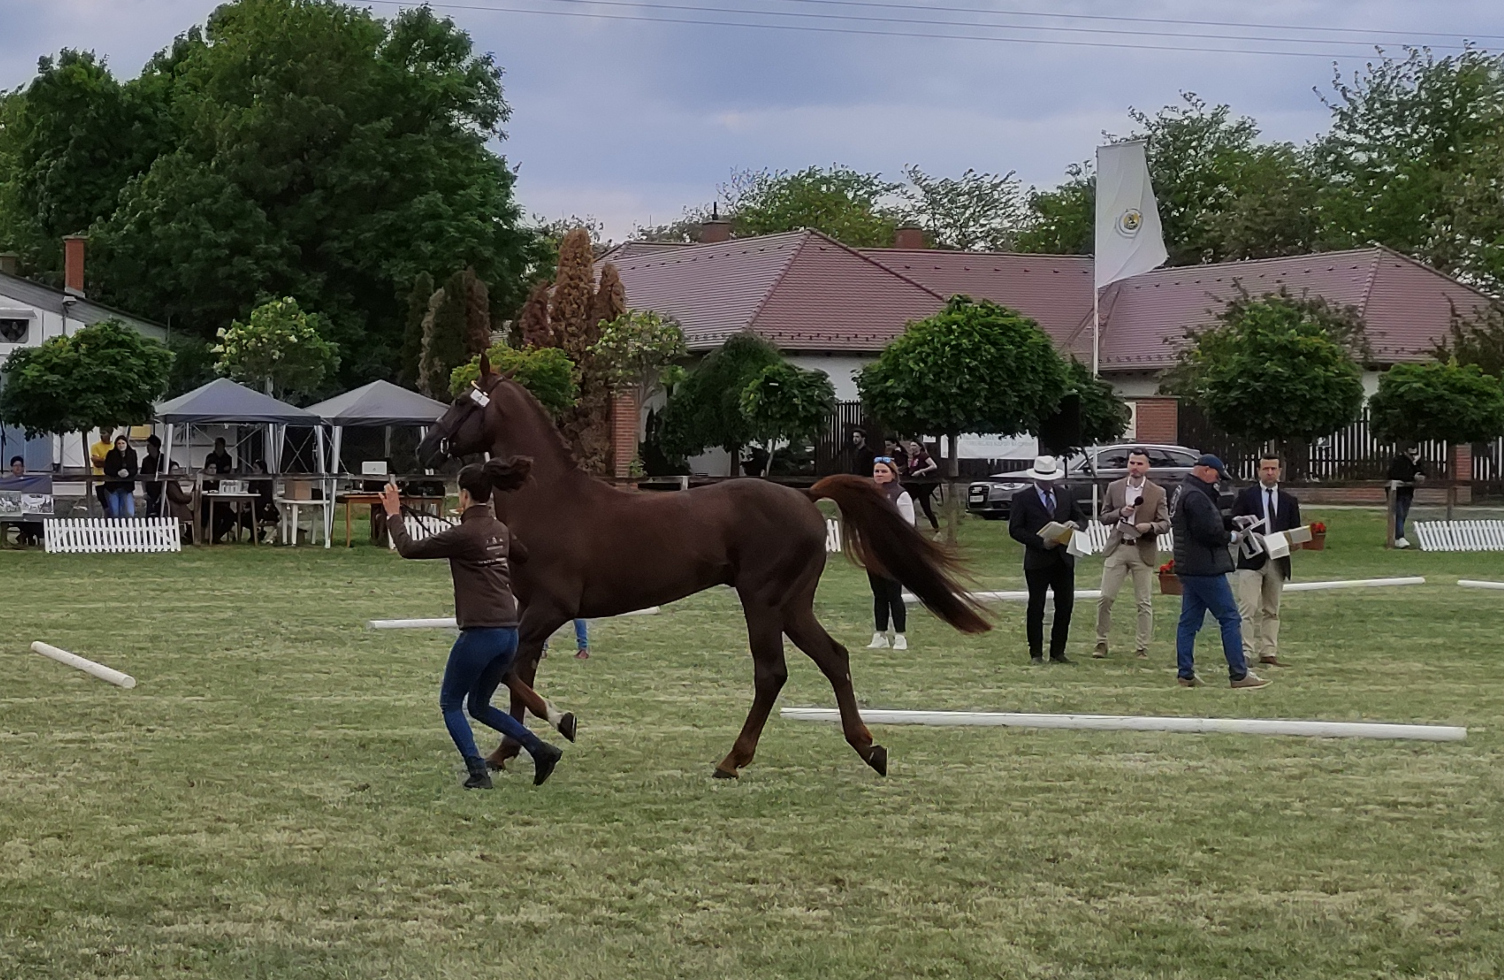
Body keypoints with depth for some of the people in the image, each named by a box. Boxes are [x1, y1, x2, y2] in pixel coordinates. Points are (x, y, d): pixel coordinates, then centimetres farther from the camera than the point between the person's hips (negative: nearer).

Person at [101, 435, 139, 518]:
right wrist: (117, 473, -27)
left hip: (127, 488, 1)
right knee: (114, 513, 5)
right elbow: (107, 470, -10)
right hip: (112, 487, -1)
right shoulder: (111, 454, -3)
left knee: (129, 513, -8)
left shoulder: (132, 454, 2)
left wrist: (128, 472, -25)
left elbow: (135, 469, -3)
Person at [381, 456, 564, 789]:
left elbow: (409, 548, -6)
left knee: (450, 703, 10)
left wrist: (393, 515, 9)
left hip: (480, 633, -8)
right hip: (509, 633, 8)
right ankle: (540, 749, 8)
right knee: (480, 706, 22)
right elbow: (523, 555, 32)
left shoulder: (464, 534, -13)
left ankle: (478, 772, -1)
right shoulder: (500, 530, 9)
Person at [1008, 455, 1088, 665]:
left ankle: (1057, 652, 13)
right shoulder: (1022, 498, -2)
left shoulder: (1066, 496, 11)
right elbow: (1015, 529, -7)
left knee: (1065, 606, 5)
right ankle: (1036, 654, 7)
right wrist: (1040, 542, -17)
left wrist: (1075, 525, -9)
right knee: (1036, 607, 1)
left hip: (1063, 559, 4)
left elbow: (1082, 519, 16)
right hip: (1037, 559, -4)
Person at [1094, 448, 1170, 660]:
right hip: (1117, 548, 1)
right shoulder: (1114, 488, 7)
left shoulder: (1158, 493, 2)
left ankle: (1141, 647, 7)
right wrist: (1120, 512, -10)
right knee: (1106, 598, -1)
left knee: (1144, 603, 1)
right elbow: (1103, 517, 10)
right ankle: (1101, 642, 11)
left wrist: (1150, 527, -20)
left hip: (1143, 551, -1)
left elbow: (1165, 523, 1)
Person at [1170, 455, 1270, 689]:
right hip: (1205, 569, -11)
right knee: (1230, 618, -5)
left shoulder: (1184, 493, 17)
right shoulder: (1195, 497, -18)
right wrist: (1230, 537, -7)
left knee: (1189, 621, 10)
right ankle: (1239, 674, -4)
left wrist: (1232, 522, 9)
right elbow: (1208, 532, -23)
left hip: (1189, 568, 11)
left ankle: (1185, 673, 10)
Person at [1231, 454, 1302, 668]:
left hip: (1277, 561, 4)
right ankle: (1245, 653, -12)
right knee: (1248, 609, -10)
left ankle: (1268, 653, 12)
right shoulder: (1246, 497, 4)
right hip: (1251, 560, -4)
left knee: (1272, 610, 8)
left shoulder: (1289, 501, 13)